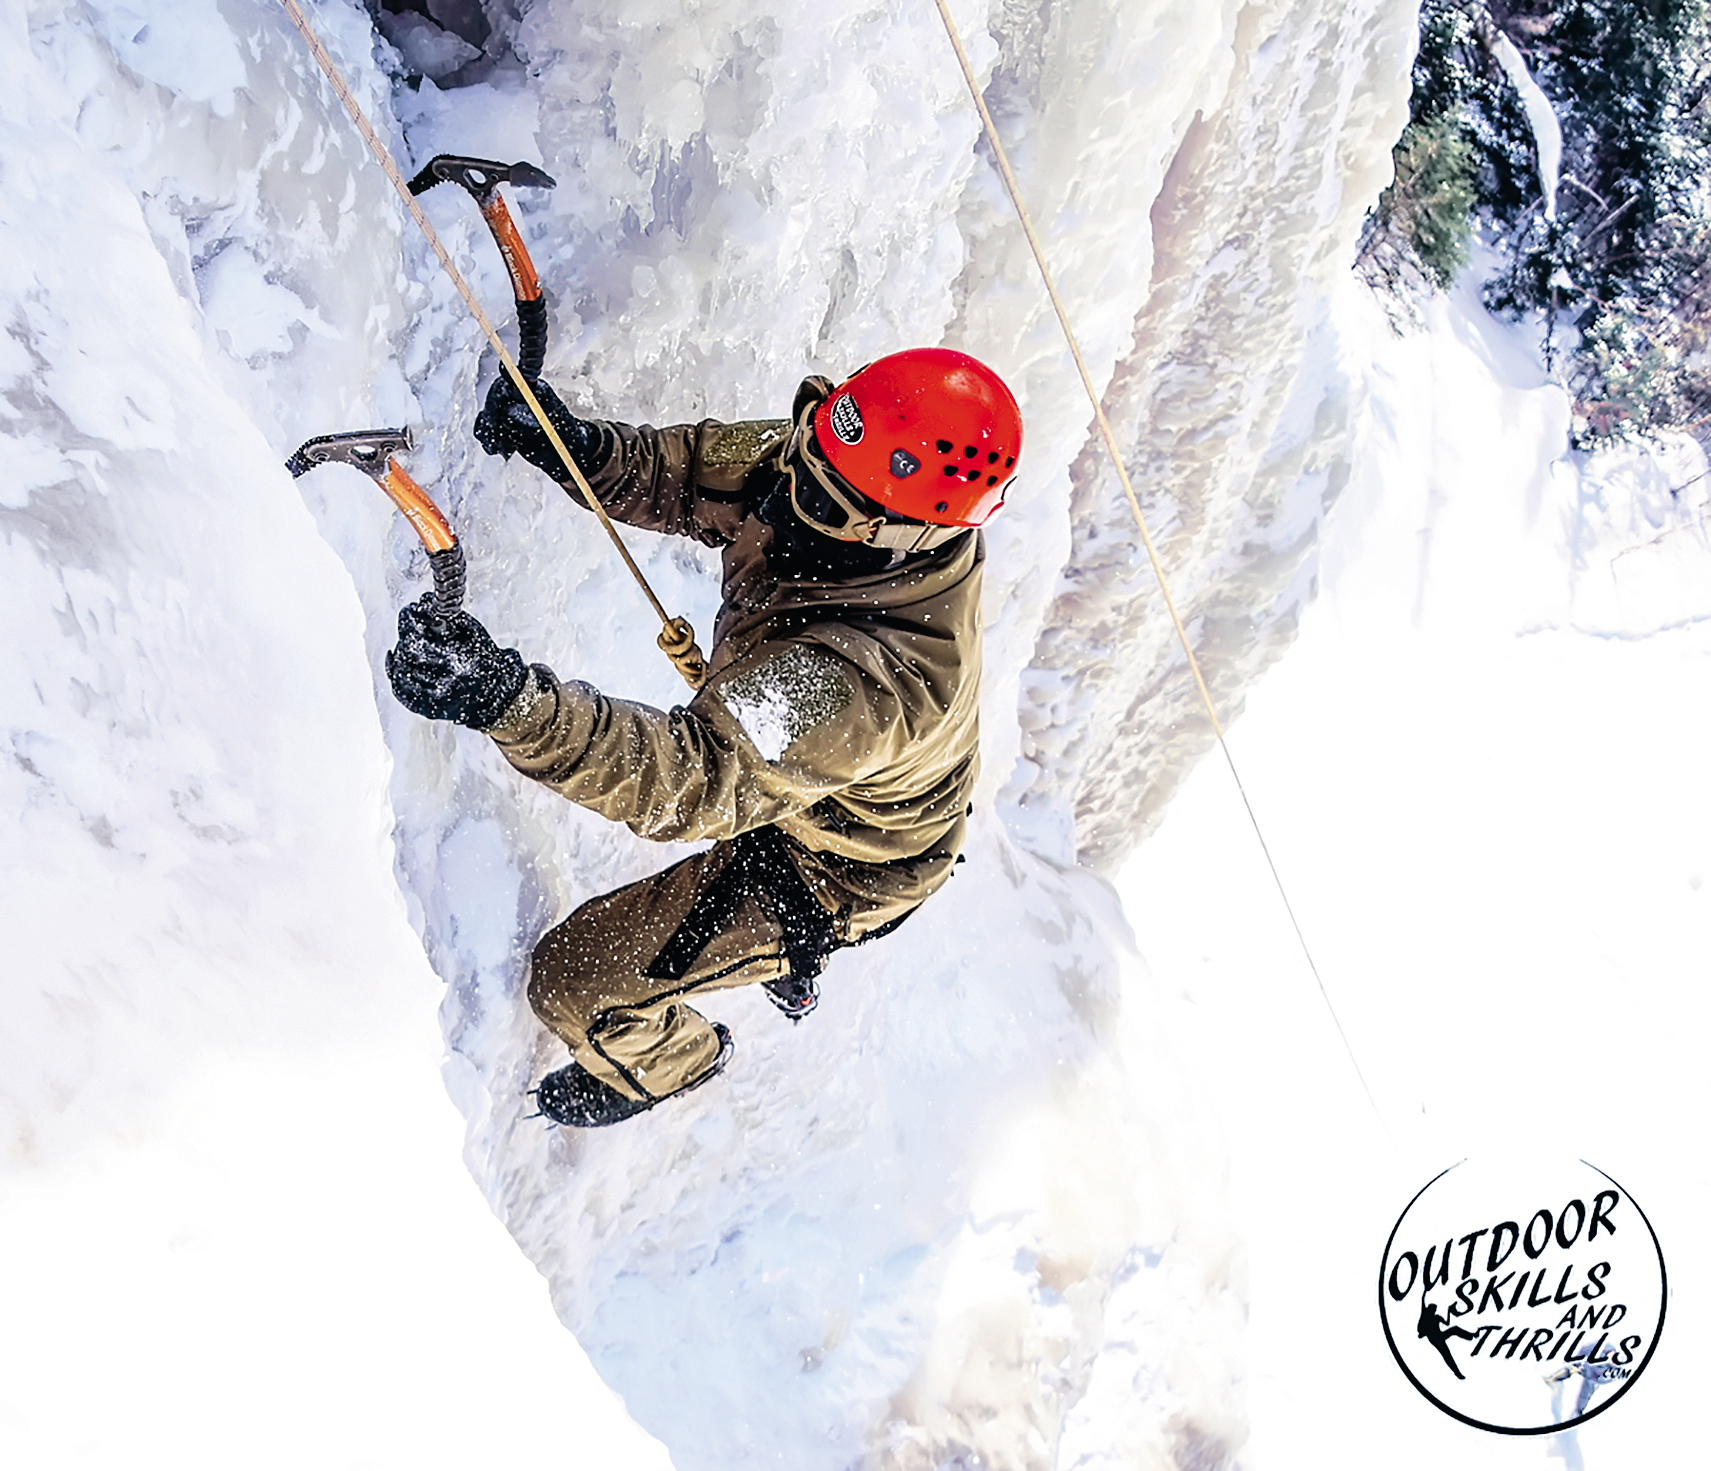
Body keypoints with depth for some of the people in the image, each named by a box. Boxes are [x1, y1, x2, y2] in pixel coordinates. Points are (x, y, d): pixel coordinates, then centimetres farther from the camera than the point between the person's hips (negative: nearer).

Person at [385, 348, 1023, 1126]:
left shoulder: (866, 679, -49)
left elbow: (699, 779, -56)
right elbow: (702, 474, -13)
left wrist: (511, 702, -69)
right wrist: (583, 448, -33)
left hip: (824, 880, -7)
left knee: (572, 982, 4)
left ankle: (670, 1061, 41)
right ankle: (790, 972, 66)